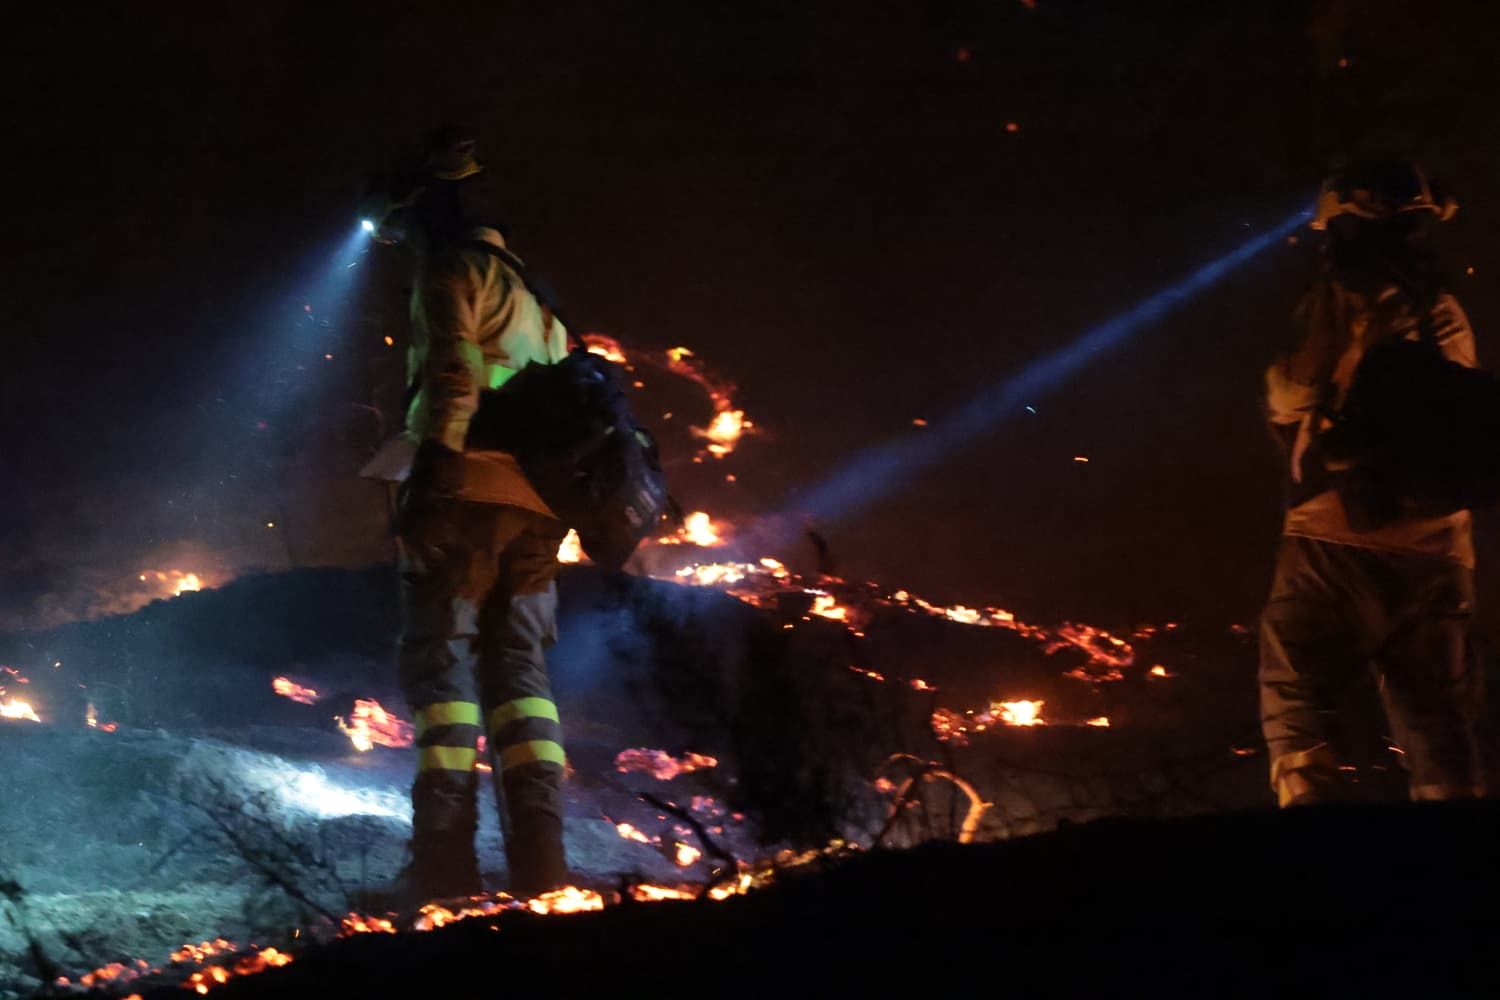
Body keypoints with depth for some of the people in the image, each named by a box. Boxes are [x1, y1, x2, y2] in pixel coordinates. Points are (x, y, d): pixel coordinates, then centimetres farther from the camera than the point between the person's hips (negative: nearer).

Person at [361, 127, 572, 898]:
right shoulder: (533, 300, 27)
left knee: (442, 663, -7)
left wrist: (423, 481, -20)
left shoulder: (453, 271, 1)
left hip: (468, 493, -7)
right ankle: (540, 859, -2)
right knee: (519, 671, 8)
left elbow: (454, 375, -15)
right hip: (535, 506, 7)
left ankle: (446, 866, -15)